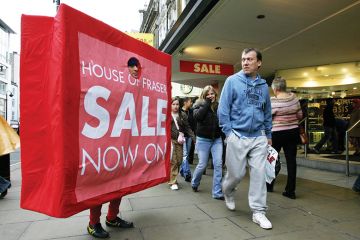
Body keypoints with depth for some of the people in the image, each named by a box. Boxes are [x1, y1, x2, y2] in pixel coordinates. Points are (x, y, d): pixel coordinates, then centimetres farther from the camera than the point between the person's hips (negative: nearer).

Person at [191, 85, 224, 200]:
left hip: (217, 139, 2)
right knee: (202, 164, 5)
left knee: (218, 164, -4)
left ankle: (217, 192, 8)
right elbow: (197, 116, -23)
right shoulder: (199, 105, -3)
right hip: (203, 139, -2)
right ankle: (194, 183, 35)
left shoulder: (218, 105, 3)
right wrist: (207, 102, -17)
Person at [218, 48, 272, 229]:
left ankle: (258, 212, 15)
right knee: (236, 173, 5)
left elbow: (267, 113, 17)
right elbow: (223, 109, -5)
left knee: (259, 173, 3)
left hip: (259, 138, 4)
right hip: (237, 136, -3)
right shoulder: (232, 81, -2)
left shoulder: (263, 85, 11)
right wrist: (229, 132, -10)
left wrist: (268, 135, 14)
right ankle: (228, 191, 38)